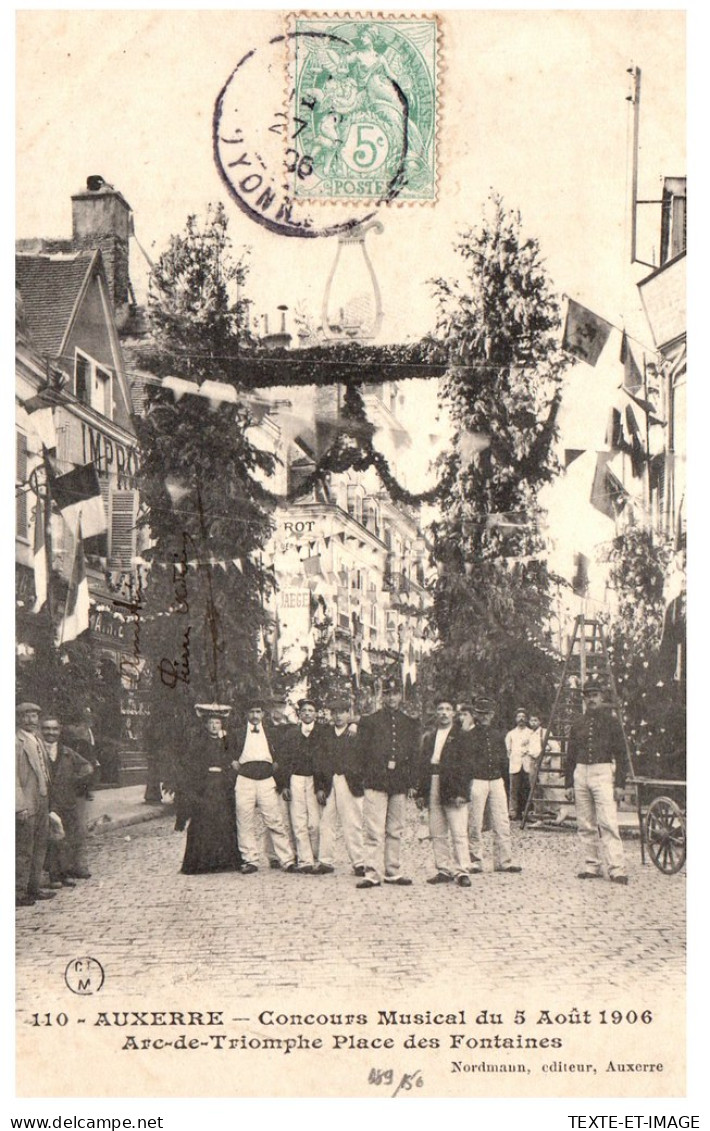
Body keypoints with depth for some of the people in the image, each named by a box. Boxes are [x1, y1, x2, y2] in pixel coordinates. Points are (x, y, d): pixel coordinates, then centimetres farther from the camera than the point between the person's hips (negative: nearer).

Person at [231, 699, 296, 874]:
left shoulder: (270, 734, 16)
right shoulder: (238, 734, 11)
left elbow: (278, 756, 21)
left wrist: (276, 766, 4)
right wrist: (234, 764, 0)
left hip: (267, 781, 0)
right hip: (245, 781, 0)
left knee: (275, 821, -5)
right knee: (245, 822, -2)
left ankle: (286, 860, -4)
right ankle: (250, 860, 6)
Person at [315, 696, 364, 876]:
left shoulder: (356, 732, 5)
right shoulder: (326, 733, 14)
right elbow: (319, 761, 12)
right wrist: (319, 787, 7)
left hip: (350, 783, -3)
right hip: (329, 784, 3)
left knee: (352, 824, -3)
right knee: (326, 823, 3)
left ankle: (358, 863, 3)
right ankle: (326, 861, 10)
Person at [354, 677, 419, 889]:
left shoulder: (410, 724, 15)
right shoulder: (369, 721, 6)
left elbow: (414, 755, 14)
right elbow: (362, 753, 4)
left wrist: (411, 782, 6)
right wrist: (365, 777, -4)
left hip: (400, 784, 3)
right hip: (375, 783, -3)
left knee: (395, 831, 8)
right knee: (373, 830, -7)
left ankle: (393, 872, 15)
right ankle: (372, 873, -5)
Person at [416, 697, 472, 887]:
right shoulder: (429, 737, 16)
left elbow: (466, 764, -5)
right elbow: (422, 765, 15)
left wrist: (462, 792, -13)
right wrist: (420, 792, 8)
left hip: (453, 790, -5)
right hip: (433, 789, 5)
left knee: (459, 833, -6)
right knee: (437, 834, 7)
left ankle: (462, 871, -3)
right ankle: (444, 870, 14)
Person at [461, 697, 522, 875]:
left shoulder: (497, 735, 15)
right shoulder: (468, 735, -1)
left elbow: (504, 761, 19)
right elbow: (464, 760, -8)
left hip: (497, 781, 5)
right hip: (476, 781, -4)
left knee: (502, 822, 1)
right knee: (475, 823, -2)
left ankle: (503, 860, 6)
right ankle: (475, 861, 7)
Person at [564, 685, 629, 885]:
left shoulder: (611, 721, 2)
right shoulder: (578, 723, 14)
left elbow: (620, 754, 0)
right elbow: (570, 755, 16)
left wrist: (619, 783, -8)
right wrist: (568, 783, 10)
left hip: (603, 772, -5)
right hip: (580, 773, 5)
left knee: (608, 822, -13)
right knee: (585, 825, 4)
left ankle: (617, 869, -15)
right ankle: (592, 866, 10)